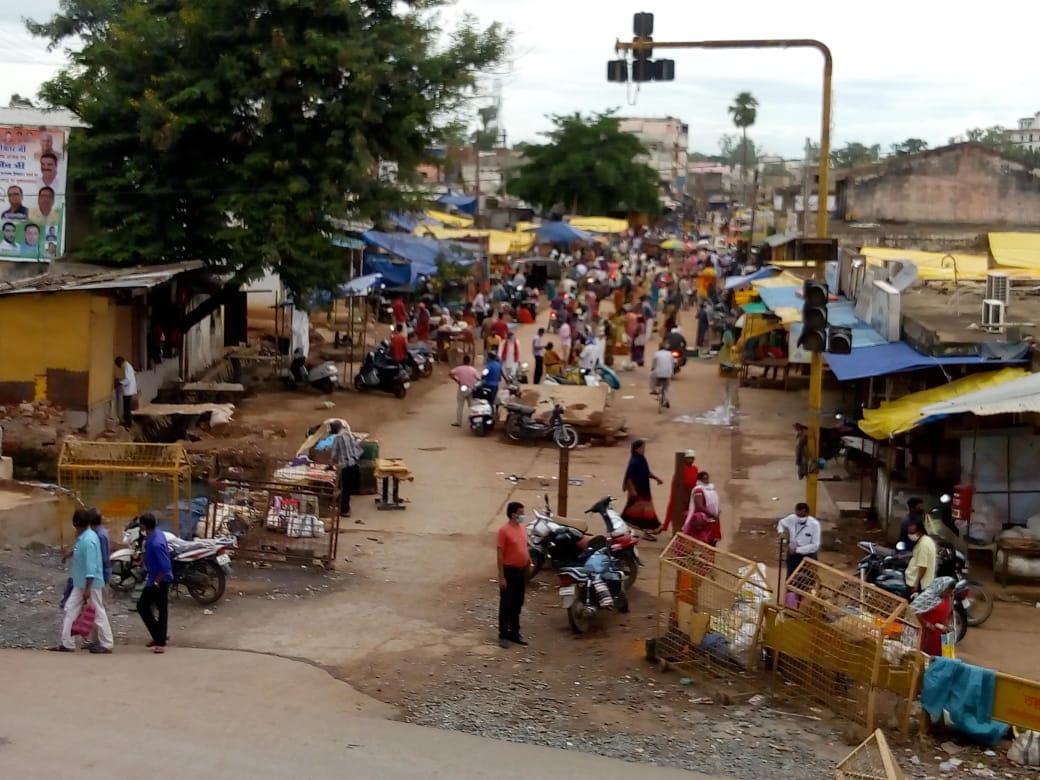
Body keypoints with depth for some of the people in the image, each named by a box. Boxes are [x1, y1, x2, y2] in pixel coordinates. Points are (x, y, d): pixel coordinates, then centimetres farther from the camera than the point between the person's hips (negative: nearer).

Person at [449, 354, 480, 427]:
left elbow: (450, 373, -12)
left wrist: (456, 380, -3)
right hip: (471, 390, 1)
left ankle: (458, 422, 7)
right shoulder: (473, 369, -5)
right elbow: (479, 379, -9)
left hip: (462, 389, -1)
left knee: (459, 406, 6)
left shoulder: (459, 368, -5)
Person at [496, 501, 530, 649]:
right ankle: (503, 635, 7)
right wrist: (501, 577, -16)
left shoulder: (523, 528, 7)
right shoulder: (504, 530, -15)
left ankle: (514, 633, 23)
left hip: (522, 570, 7)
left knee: (517, 604, 14)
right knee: (506, 604, 1)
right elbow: (500, 555, -14)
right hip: (509, 571, -7)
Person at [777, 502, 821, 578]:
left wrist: (797, 549, -25)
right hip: (793, 555, 4)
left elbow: (815, 545, -22)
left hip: (808, 556, -4)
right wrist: (781, 531, -9)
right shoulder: (791, 519, -12)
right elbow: (781, 523, 13)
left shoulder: (814, 524, -23)